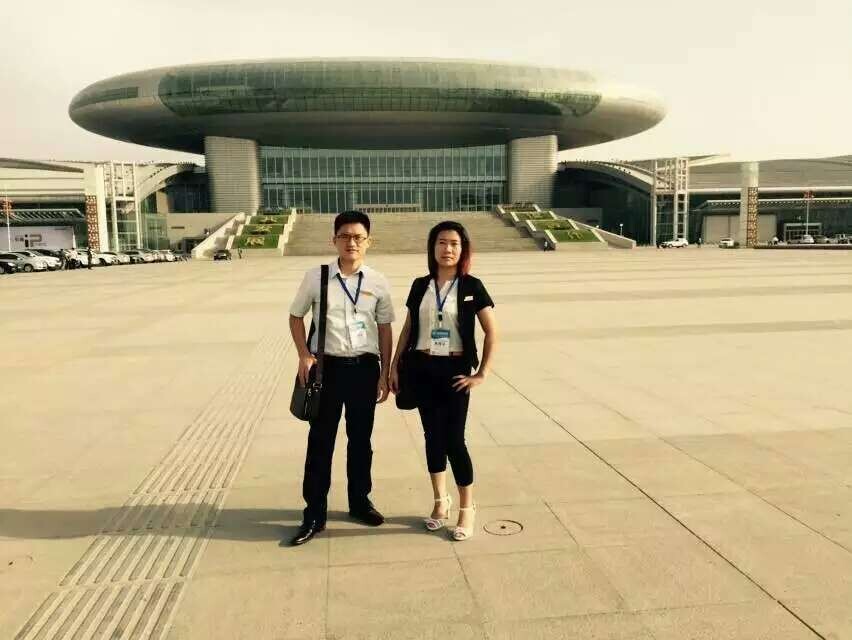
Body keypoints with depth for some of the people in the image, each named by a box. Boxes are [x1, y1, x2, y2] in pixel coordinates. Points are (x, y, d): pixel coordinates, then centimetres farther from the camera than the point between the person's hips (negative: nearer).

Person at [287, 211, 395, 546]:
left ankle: (360, 500, 34)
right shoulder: (315, 277, -3)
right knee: (320, 440, 6)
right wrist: (304, 355, -6)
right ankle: (314, 513, 19)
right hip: (327, 366, -1)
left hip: (365, 367, 1)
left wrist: (384, 375, 4)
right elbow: (296, 316, 8)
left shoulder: (378, 282, -1)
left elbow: (385, 329, 5)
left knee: (360, 438, 14)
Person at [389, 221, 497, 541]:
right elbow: (408, 328, 11)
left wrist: (482, 373, -8)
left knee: (454, 439, -3)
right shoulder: (420, 285, 5)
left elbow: (492, 332, -4)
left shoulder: (472, 286, -5)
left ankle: (467, 508, 13)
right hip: (422, 369, 3)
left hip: (455, 370, -3)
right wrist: (394, 366, 5)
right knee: (433, 435, 11)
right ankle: (440, 501, 27)